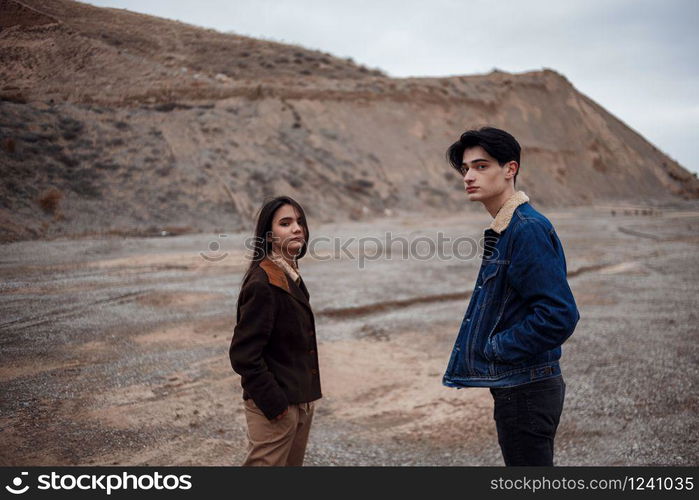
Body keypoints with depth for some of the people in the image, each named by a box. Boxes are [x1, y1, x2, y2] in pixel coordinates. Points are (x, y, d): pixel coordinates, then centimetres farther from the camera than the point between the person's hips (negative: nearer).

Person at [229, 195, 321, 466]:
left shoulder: (291, 276, 10)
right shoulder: (262, 283, -20)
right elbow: (244, 353, -21)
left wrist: (306, 395, 14)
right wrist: (273, 402, -19)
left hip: (300, 400, 10)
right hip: (276, 406, -9)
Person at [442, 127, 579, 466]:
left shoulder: (528, 230, -20)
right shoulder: (503, 230, 11)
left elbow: (559, 316, -26)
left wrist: (496, 348, -16)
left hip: (525, 391, -10)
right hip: (518, 387, 10)